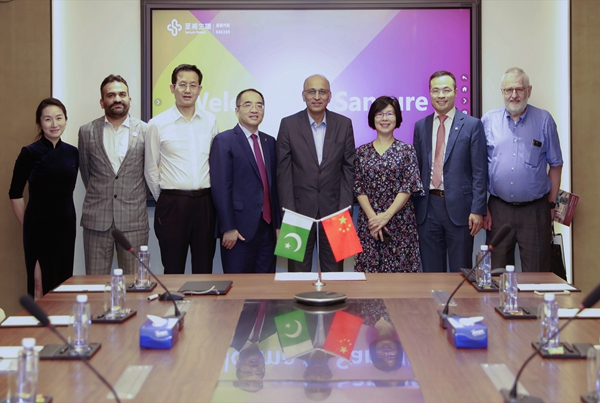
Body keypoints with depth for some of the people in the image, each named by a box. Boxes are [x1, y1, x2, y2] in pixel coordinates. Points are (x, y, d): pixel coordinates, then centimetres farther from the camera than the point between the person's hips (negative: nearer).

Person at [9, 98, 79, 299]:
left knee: (64, 281, 11)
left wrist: (66, 215, 12)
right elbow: (15, 194, -3)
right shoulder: (30, 153, -7)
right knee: (41, 285, 1)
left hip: (66, 225, 4)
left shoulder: (72, 153, 6)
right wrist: (27, 225, -1)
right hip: (40, 227, -4)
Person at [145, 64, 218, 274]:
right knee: (173, 271, 6)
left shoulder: (210, 121, 7)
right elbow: (151, 170, 6)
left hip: (205, 202, 2)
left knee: (204, 270, 9)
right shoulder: (157, 124, 0)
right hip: (172, 203, -2)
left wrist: (210, 195, 11)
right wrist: (163, 199, 9)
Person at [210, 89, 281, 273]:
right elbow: (220, 188, -11)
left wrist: (278, 223, 10)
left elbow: (274, 184, 14)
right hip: (240, 230, -5)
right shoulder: (224, 141, -5)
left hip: (268, 228, 6)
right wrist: (228, 228, -15)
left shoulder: (269, 142, 14)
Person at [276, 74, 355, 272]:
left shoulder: (344, 124, 2)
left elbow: (348, 168, 3)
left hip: (333, 206, 1)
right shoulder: (288, 125, -2)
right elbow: (284, 171, -3)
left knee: (334, 266, 9)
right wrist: (288, 211, -8)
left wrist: (345, 207, -4)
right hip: (300, 207, -1)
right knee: (298, 267, 8)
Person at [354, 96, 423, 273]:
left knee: (399, 269, -1)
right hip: (369, 223, 1)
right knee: (368, 270, 2)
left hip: (400, 223, -1)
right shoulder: (362, 152, 8)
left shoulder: (406, 150, 3)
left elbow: (408, 187, -5)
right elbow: (358, 188, 2)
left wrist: (386, 216, -13)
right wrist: (373, 217, -10)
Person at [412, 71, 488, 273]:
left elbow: (479, 171, -4)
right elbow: (416, 169, 12)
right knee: (431, 272, 10)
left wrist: (478, 210, -10)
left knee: (461, 271, 5)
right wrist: (413, 209, 7)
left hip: (459, 207, -3)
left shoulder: (472, 125, 0)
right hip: (427, 208, 3)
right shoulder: (420, 126, 11)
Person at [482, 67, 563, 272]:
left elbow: (555, 165, 6)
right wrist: (482, 207, 1)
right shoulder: (488, 121, 3)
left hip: (535, 210, -1)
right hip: (498, 209, 1)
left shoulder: (544, 120, 2)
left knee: (536, 273, 5)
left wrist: (551, 203, 3)